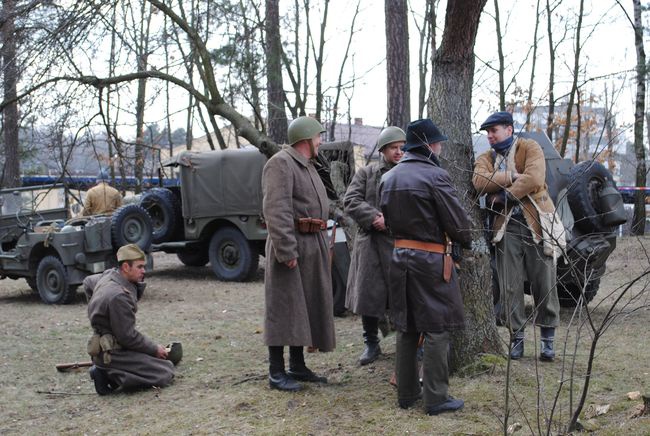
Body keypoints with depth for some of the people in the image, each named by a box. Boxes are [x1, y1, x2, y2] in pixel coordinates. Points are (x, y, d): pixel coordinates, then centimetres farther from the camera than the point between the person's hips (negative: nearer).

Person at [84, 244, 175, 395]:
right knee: (165, 374, -14)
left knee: (167, 364, 15)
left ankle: (107, 373, 8)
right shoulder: (119, 296, -26)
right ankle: (112, 376, -9)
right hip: (112, 353, -10)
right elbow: (127, 336, -23)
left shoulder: (108, 275, 3)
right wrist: (154, 349, -9)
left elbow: (88, 282, 26)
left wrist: (97, 309, 30)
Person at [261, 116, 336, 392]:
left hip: (314, 246, 10)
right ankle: (276, 373, 1)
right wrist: (287, 250, -26)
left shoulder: (308, 166, 19)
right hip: (292, 244, -10)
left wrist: (322, 247, 17)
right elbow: (276, 210, -21)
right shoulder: (281, 164, -12)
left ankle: (297, 367, 23)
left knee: (308, 306, 13)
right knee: (284, 308, -5)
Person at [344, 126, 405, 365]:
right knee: (368, 294, 7)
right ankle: (371, 343, 22)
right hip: (371, 243, 1)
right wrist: (374, 217, -16)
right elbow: (351, 201, -2)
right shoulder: (367, 173, 8)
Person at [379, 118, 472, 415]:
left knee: (406, 328, 14)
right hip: (431, 260, -7)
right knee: (436, 330, 0)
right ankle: (435, 398, 4)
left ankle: (407, 392, 22)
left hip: (400, 255, 7)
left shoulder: (388, 178, 8)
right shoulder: (435, 176, -14)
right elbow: (457, 221, -12)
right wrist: (465, 240, 8)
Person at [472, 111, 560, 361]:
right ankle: (516, 337, 13)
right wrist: (512, 176, -17)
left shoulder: (529, 148, 1)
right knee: (510, 287, 3)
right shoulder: (486, 158, 12)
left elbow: (534, 179, -17)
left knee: (544, 284, 2)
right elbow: (479, 182, -10)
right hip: (506, 227, 3)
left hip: (536, 223, -3)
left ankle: (548, 339, 12)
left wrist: (505, 196, -13)